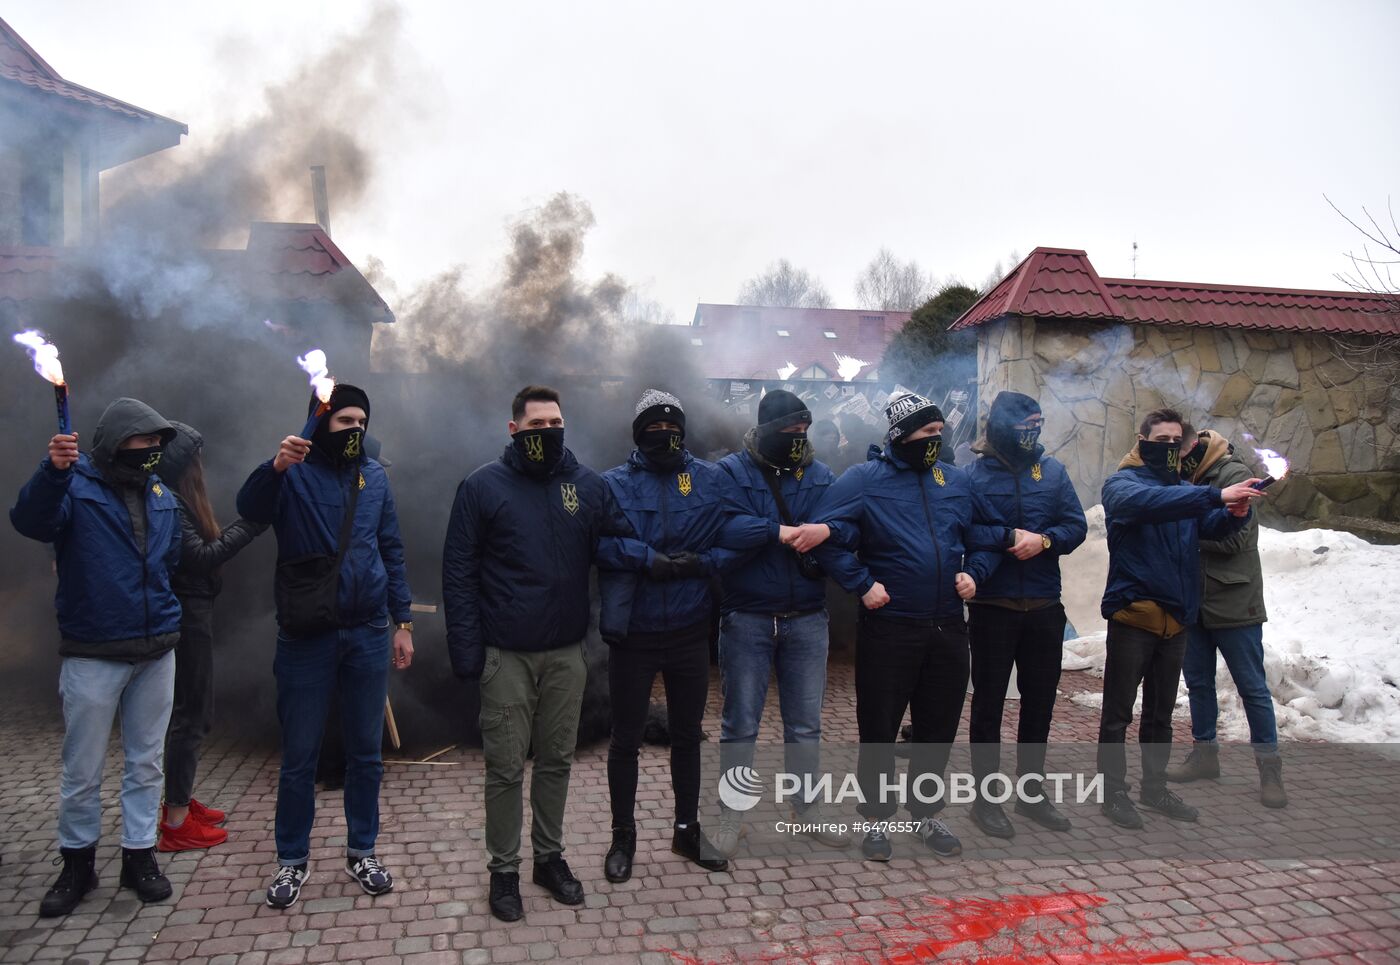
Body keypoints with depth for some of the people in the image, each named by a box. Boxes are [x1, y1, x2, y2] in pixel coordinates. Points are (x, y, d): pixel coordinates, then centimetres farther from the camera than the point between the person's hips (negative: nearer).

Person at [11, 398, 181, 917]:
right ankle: (77, 863, 25)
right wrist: (53, 470, -44)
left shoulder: (161, 494, 8)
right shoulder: (76, 483, -7)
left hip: (157, 651, 4)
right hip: (93, 654, -4)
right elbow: (31, 522, -28)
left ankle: (140, 855, 26)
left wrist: (164, 612, 8)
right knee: (82, 771, 7)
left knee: (146, 762, 13)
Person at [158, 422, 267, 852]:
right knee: (190, 714, -2)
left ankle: (181, 801, 30)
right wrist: (248, 527, -21)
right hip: (185, 617, -10)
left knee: (192, 711, 18)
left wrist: (245, 524, 0)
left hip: (192, 613, 10)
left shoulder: (177, 500, 12)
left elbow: (208, 545, 8)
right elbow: (200, 558, -23)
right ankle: (177, 823, 7)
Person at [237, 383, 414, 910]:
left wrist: (403, 621, 6)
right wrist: (276, 466, -44)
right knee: (299, 756, 7)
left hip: (368, 635, 3)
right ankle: (292, 859, 26)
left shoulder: (374, 476, 7)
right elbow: (250, 508, -24)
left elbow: (391, 550, 10)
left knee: (366, 751, 12)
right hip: (306, 636, -3)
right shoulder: (294, 472, -4)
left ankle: (362, 850, 28)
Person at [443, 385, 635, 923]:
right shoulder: (482, 487, -5)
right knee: (506, 767, 6)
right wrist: (466, 650, -10)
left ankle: (550, 857, 33)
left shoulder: (589, 486, 3)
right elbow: (458, 572, -5)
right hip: (506, 656, -3)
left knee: (557, 760, 15)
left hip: (567, 653, 3)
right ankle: (503, 869, 24)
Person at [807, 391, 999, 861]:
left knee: (939, 727, 15)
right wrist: (862, 583, -18)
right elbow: (824, 536, -14)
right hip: (888, 628, -4)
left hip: (947, 628, 5)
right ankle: (876, 818, 24)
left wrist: (974, 573, 0)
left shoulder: (957, 481, 9)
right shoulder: (864, 479, -7)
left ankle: (926, 813, 34)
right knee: (879, 728, 6)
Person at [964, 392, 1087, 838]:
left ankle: (1031, 791, 31)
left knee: (1040, 700, 14)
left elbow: (1076, 526, 0)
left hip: (1045, 606, 4)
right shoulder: (974, 474, -7)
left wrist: (1043, 540, -18)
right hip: (993, 607, -4)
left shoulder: (1052, 470, 4)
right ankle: (985, 797, 18)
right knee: (989, 702, 6)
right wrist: (1009, 538, -21)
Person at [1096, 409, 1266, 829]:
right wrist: (1217, 495, -39)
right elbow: (1150, 503, -30)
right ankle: (1113, 791, 15)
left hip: (1176, 617, 6)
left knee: (1161, 713, 17)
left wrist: (1235, 513, -28)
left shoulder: (1186, 489, 11)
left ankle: (1155, 788, 31)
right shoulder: (1122, 484, -7)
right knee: (1118, 713, 3)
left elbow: (1213, 526, -5)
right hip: (1133, 615, -6)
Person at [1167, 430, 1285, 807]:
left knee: (1252, 687, 2)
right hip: (1195, 603, 7)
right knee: (1198, 682, 14)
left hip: (1233, 603, -7)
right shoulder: (1195, 480, 10)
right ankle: (1205, 754, 27)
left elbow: (1233, 537, -20)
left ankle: (1270, 768, 12)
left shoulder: (1235, 475, -12)